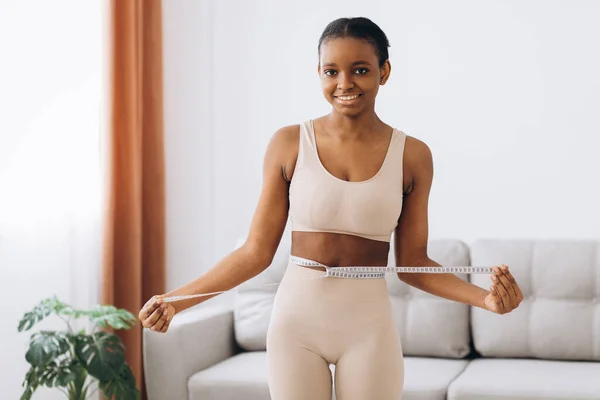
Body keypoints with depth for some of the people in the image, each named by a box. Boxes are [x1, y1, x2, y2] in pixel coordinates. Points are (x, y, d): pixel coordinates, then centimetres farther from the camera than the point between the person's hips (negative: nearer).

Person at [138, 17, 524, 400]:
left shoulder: (412, 155, -1)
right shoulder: (288, 144, -2)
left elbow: (413, 262, 3)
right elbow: (257, 252, -1)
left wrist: (484, 296, -12)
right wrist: (179, 299, -10)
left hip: (370, 328, 0)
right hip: (296, 321, 0)